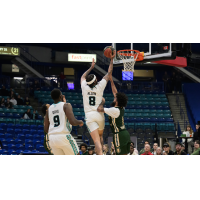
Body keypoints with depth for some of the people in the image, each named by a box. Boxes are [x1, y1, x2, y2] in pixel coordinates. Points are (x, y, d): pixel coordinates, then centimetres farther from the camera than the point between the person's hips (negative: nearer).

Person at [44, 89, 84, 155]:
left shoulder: (49, 109, 13)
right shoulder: (66, 105, -3)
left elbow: (46, 129, 14)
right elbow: (73, 122, -16)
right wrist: (80, 122, 6)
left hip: (52, 138, 6)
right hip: (64, 136, -5)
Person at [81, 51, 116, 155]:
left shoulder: (84, 87, 1)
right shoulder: (100, 86, -3)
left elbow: (83, 77, 25)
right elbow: (109, 72, 6)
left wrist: (91, 67, 36)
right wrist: (111, 59, 15)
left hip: (89, 115, 0)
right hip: (99, 115, 0)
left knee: (96, 140, -12)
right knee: (100, 136, 25)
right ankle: (100, 153, 20)